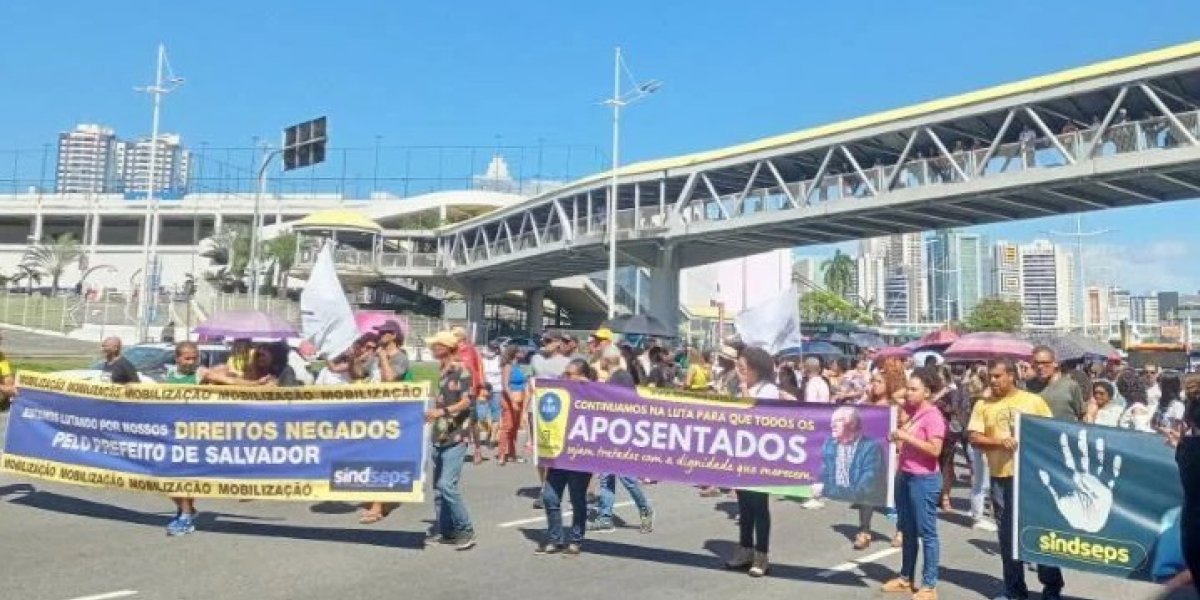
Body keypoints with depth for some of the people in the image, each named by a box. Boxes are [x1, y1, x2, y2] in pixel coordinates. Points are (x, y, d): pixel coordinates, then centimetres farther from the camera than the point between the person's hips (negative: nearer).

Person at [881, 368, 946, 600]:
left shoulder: (933, 416, -15)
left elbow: (935, 450, -23)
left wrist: (906, 437, -23)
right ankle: (906, 578, 26)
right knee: (907, 531, 16)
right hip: (905, 476, 8)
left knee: (926, 533, 0)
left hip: (924, 480, -8)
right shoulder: (913, 411, 7)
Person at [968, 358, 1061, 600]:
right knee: (1007, 534, 8)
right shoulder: (983, 405, 4)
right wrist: (999, 441, -19)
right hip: (1001, 476, 2)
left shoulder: (1034, 401, 1)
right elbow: (974, 437, -2)